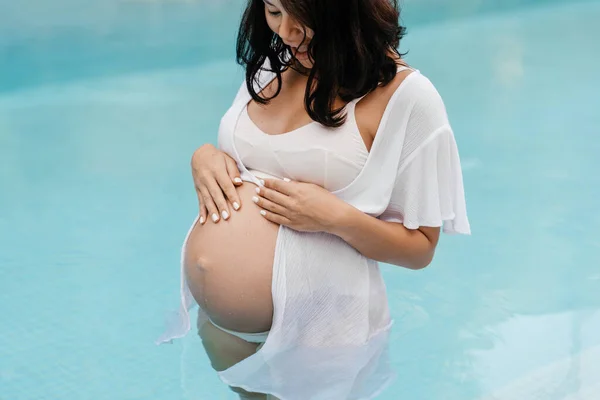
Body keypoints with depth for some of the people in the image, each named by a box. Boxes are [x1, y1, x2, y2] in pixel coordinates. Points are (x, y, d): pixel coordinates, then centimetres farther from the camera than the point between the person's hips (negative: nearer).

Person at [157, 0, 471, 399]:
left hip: (313, 333, -6)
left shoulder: (405, 95, -15)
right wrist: (205, 156, -5)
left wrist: (337, 218, -26)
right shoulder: (271, 67, 3)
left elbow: (420, 248, -11)